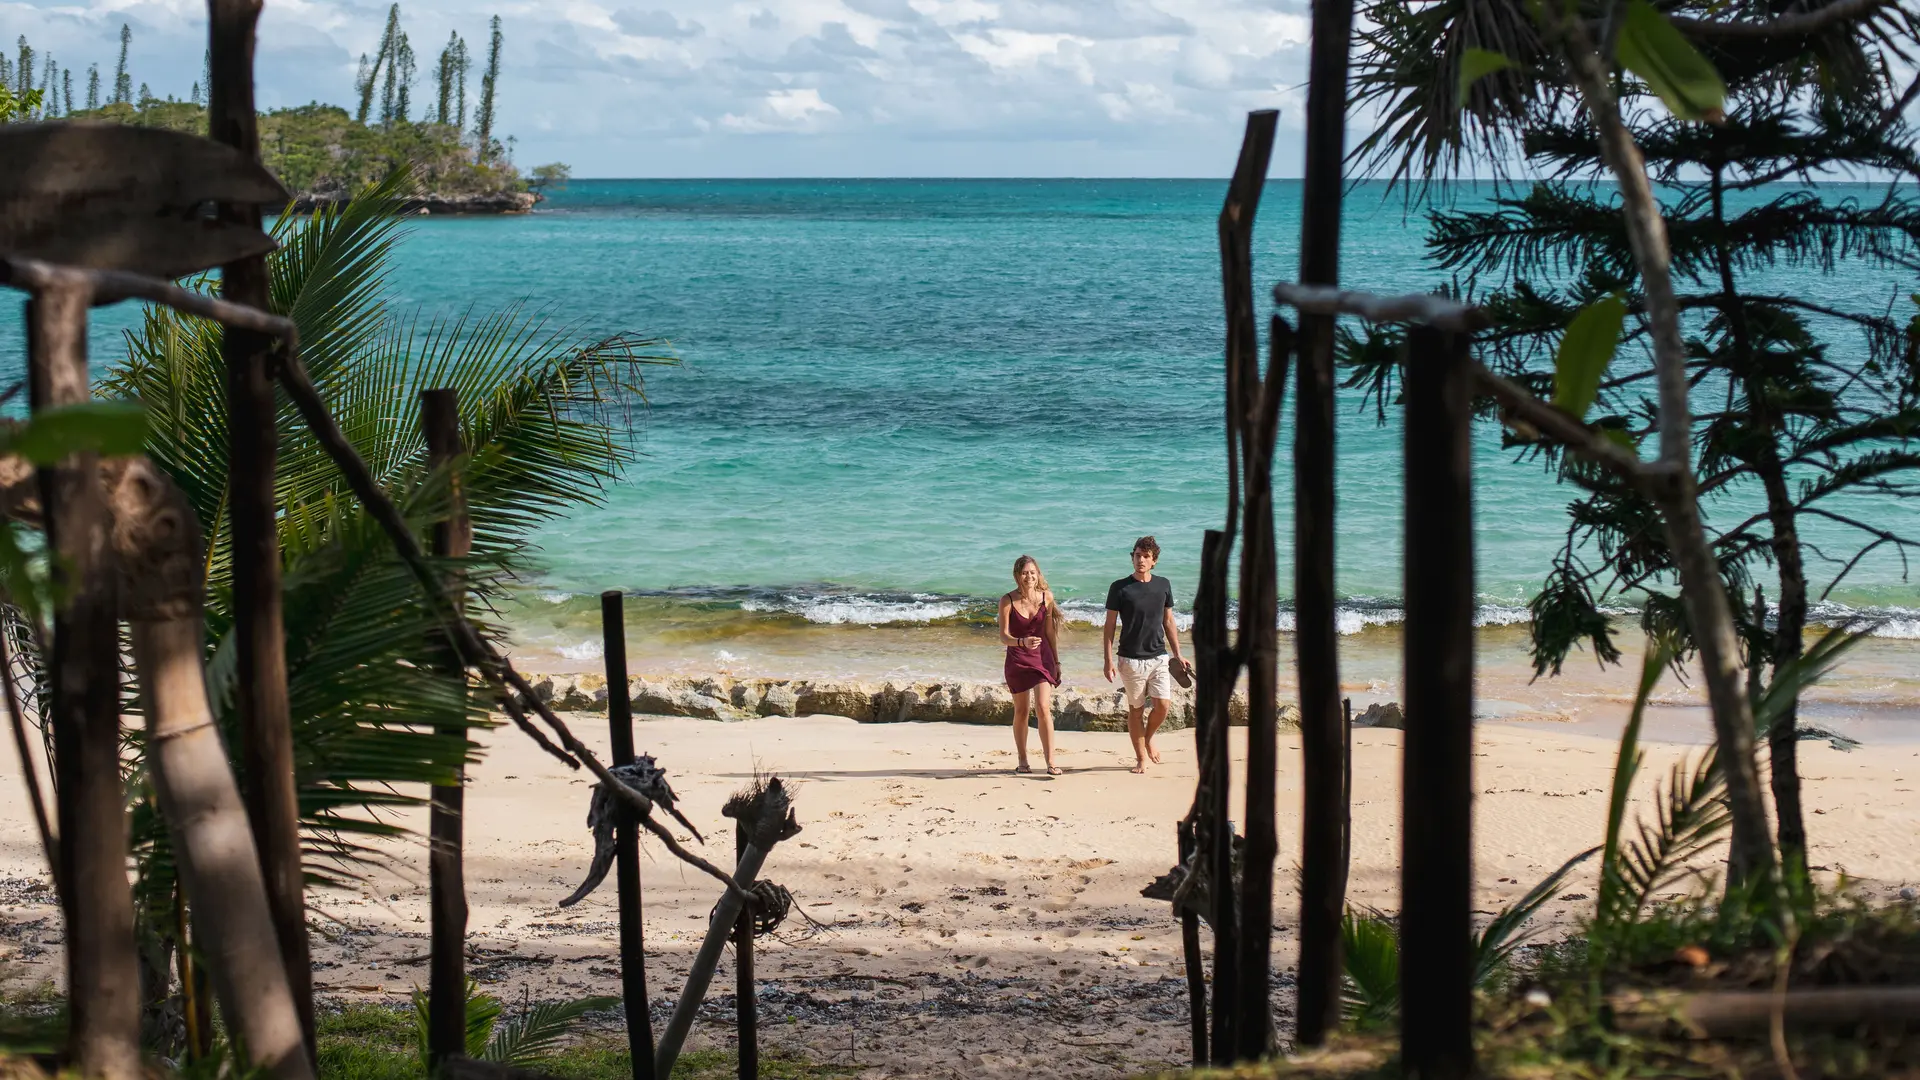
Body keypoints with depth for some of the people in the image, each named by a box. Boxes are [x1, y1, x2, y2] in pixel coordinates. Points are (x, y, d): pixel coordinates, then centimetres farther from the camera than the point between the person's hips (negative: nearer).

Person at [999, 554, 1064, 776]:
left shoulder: (1046, 597, -3)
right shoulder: (1007, 601, -10)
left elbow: (1050, 632, 7)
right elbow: (1003, 636, -13)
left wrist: (1056, 661, 11)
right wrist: (1022, 642, -33)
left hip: (1042, 658, 0)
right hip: (1017, 660, 0)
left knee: (1043, 708, -11)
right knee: (1021, 711, 8)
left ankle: (1050, 762, -10)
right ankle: (1022, 761, 21)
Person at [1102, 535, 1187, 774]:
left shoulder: (1163, 585, 7)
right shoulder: (1120, 588, -3)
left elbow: (1168, 622, 15)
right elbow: (1110, 626, -1)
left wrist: (1178, 655, 12)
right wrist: (1108, 660, -8)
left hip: (1158, 657, 2)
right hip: (1131, 659, -2)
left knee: (1162, 705, -7)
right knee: (1135, 709, 3)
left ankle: (1148, 739, 22)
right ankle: (1141, 757, 14)